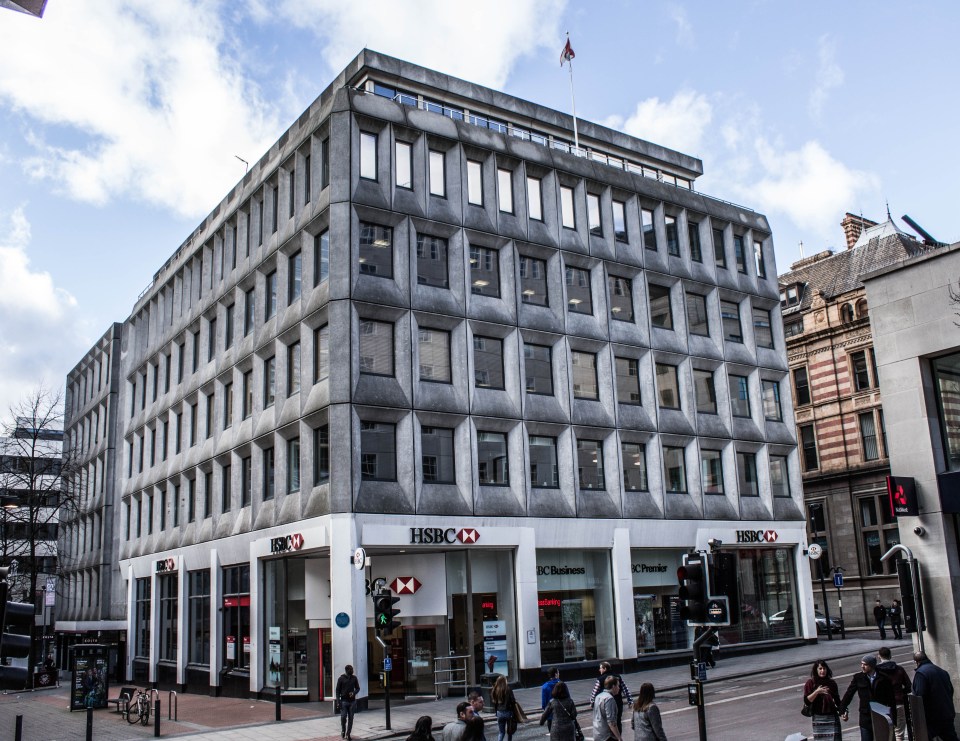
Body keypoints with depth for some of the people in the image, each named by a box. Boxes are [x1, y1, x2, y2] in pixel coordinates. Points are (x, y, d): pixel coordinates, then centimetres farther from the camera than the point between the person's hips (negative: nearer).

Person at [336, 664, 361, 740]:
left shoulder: (354, 678, 5)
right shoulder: (341, 679, -2)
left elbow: (358, 688, 11)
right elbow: (338, 690, -1)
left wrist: (354, 693, -10)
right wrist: (338, 701, -9)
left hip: (352, 701, 3)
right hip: (344, 701, -2)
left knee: (350, 718, 3)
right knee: (343, 717, -5)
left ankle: (348, 733, 13)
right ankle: (343, 731, 19)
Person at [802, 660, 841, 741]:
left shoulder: (831, 683, 8)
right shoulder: (810, 683, -3)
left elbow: (837, 700, 15)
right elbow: (807, 701, -9)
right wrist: (817, 692, -21)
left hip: (832, 716, 2)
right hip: (818, 717, -2)